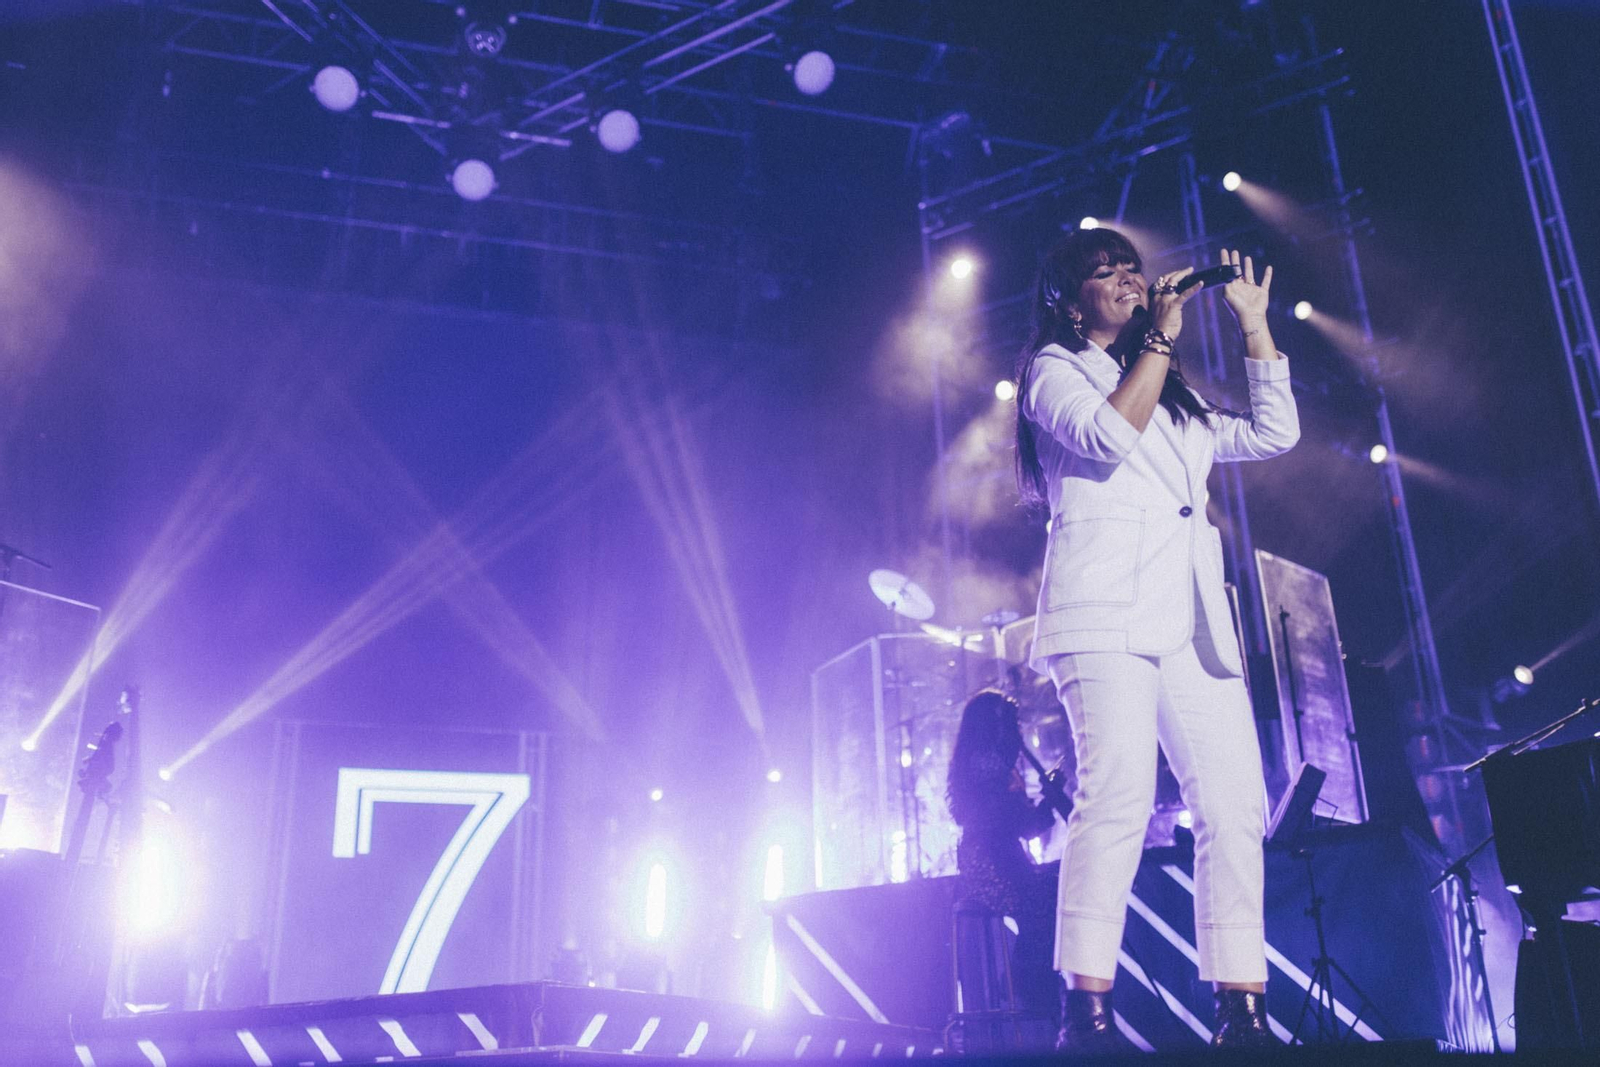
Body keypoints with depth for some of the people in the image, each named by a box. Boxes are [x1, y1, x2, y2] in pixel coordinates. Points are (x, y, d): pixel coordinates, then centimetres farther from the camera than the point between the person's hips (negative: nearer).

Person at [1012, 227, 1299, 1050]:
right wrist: (1160, 338, -1)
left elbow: (1274, 433, 26)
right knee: (1119, 791, -21)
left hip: (1192, 619, 7)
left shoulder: (1176, 402, 32)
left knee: (1235, 803, -5)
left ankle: (1241, 1010, -3)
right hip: (1106, 610, -7)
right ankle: (1086, 1009, -20)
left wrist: (1253, 325, 26)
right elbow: (1109, 434, -8)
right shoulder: (1052, 368, 12)